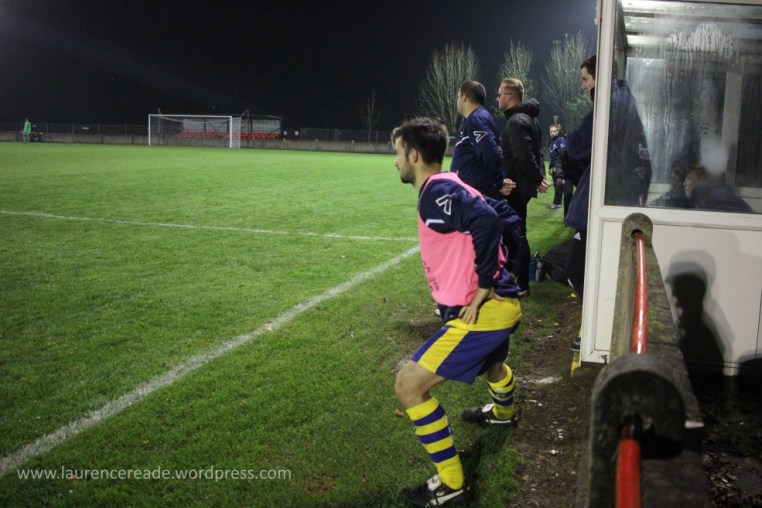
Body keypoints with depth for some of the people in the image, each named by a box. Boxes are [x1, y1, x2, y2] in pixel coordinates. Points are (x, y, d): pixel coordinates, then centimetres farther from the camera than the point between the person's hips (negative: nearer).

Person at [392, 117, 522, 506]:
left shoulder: (436, 191, -16)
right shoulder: (449, 187, 13)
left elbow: (486, 221, -32)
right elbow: (505, 216, 18)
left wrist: (481, 289, -25)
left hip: (483, 311, -10)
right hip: (502, 302, 11)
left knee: (409, 384, -8)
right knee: (491, 360, 40)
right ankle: (503, 412, 72)